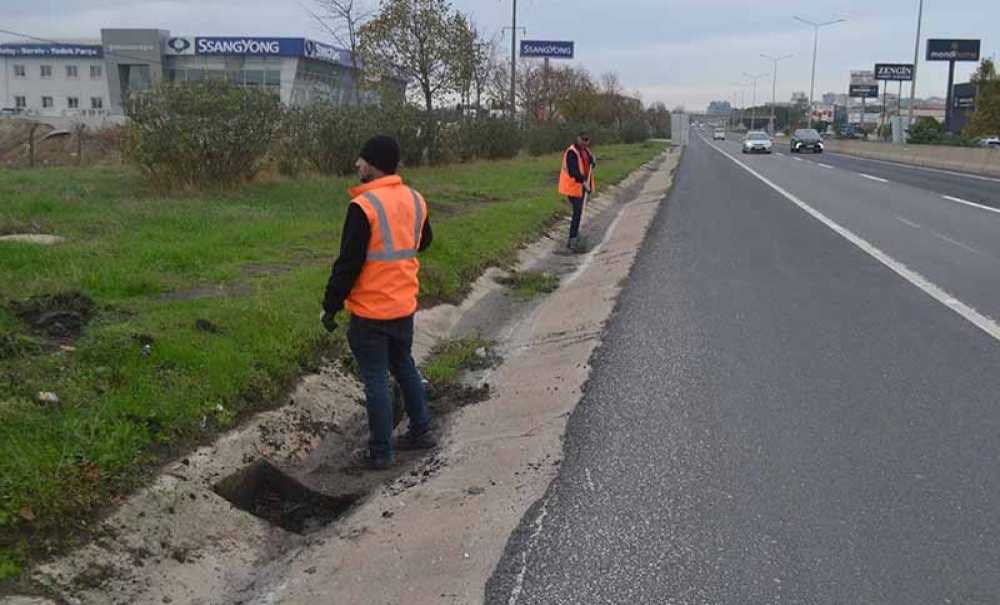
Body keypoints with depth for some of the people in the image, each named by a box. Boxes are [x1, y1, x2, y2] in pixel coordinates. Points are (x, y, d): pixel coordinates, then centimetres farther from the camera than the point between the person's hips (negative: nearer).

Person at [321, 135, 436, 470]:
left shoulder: (364, 206, -20)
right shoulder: (415, 200, 2)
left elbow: (348, 263, -17)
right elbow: (423, 242, 19)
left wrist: (330, 307, -8)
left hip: (371, 311, -7)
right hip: (405, 305, 7)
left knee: (376, 379, 3)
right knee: (404, 366, 23)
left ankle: (381, 453, 13)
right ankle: (421, 431, 33)